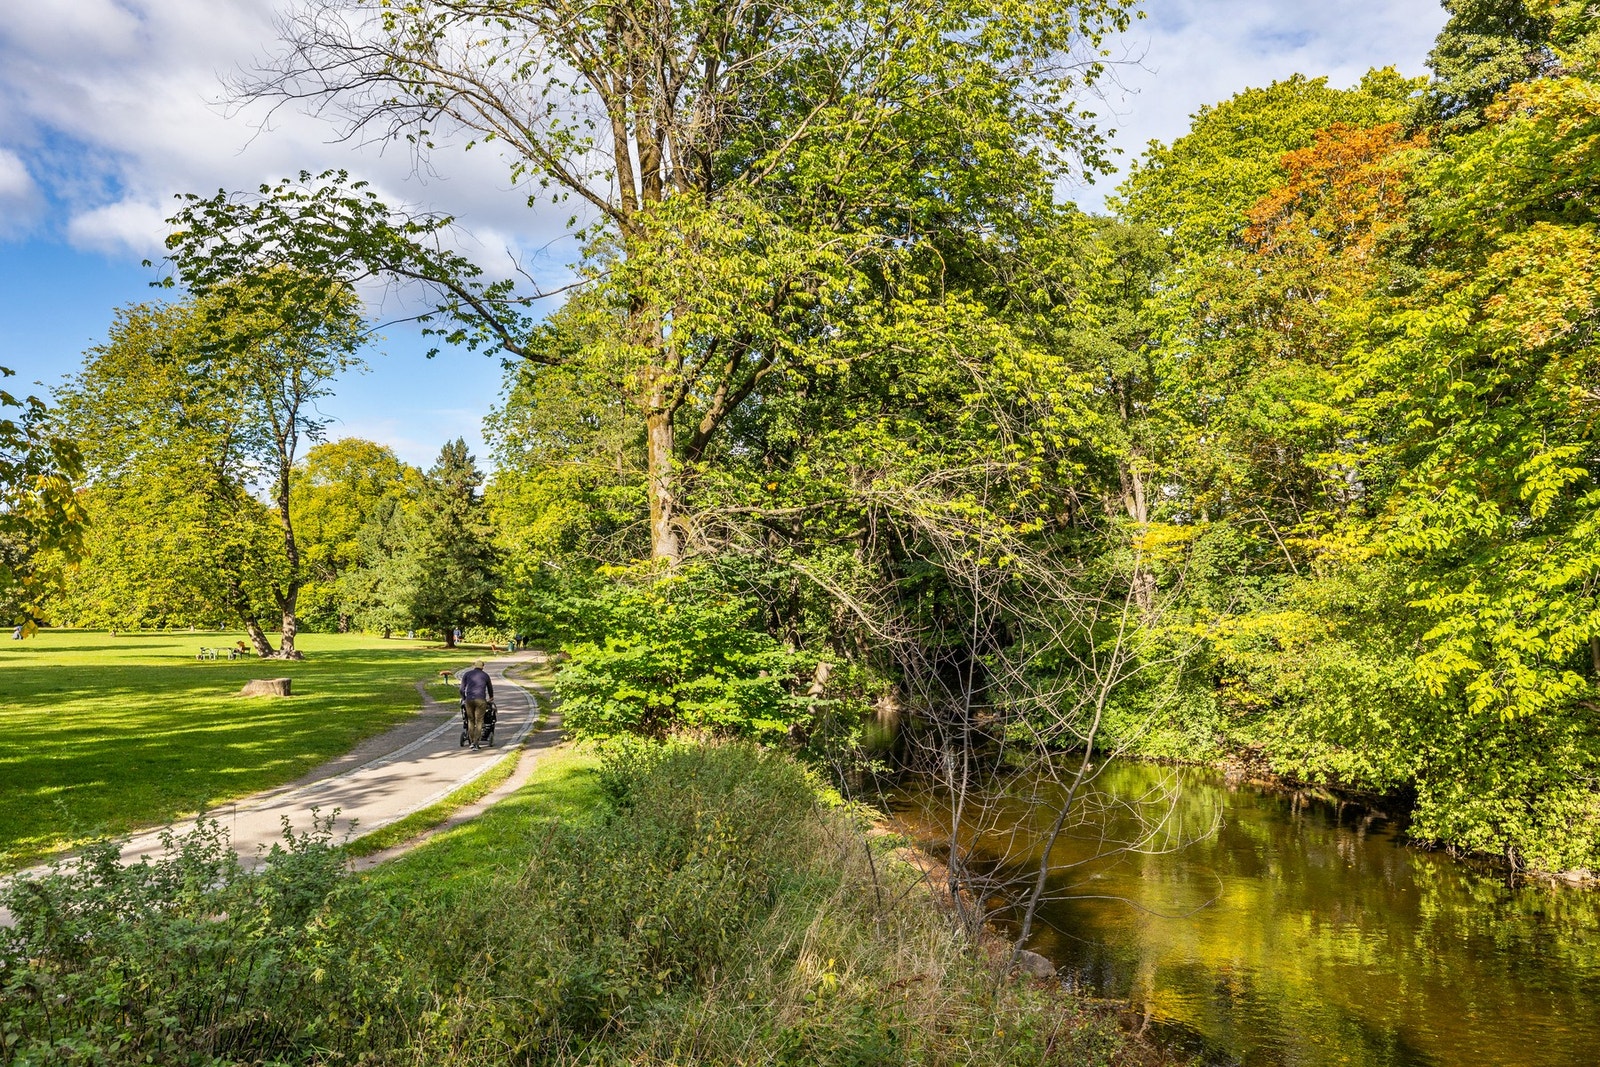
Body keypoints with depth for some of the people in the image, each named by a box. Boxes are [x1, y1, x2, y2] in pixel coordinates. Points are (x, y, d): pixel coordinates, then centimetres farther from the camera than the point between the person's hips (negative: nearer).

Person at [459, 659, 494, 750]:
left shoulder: (467, 674, 15)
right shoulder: (485, 675, 15)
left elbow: (462, 689, 12)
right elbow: (490, 688, 28)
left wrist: (463, 698, 31)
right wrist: (491, 697, 48)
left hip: (469, 699, 1)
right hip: (481, 700, -1)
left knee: (471, 721, 14)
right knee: (479, 722, 1)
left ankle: (472, 741, 12)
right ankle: (475, 743, -5)